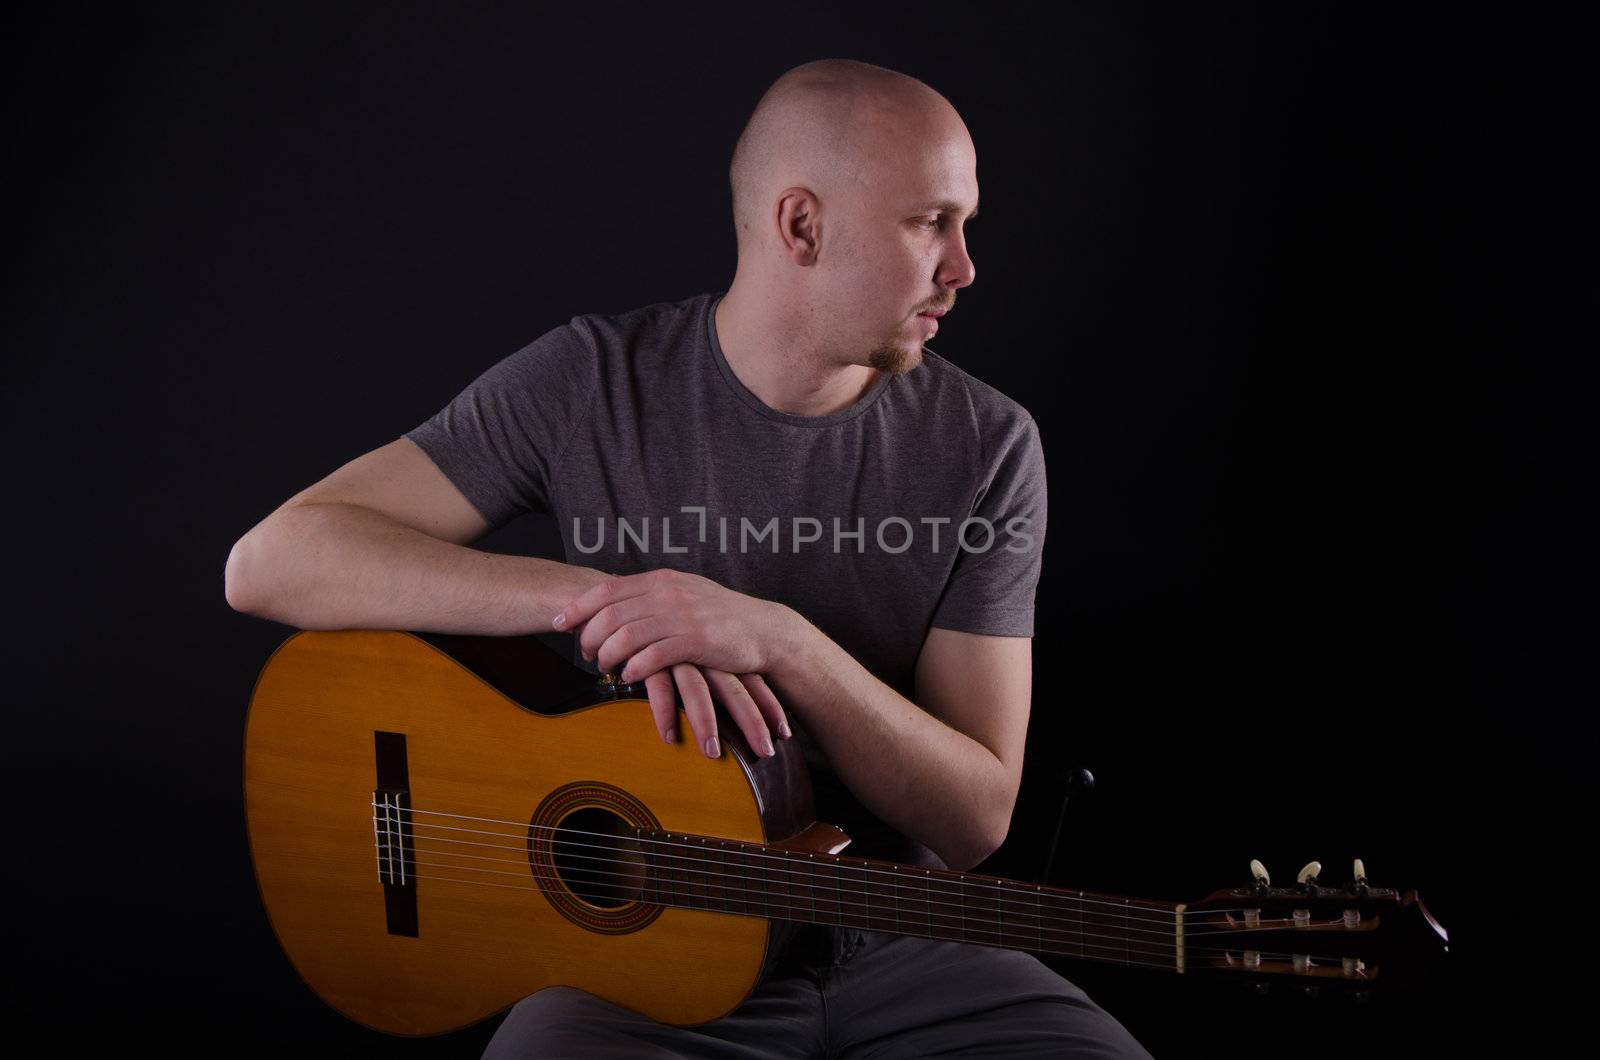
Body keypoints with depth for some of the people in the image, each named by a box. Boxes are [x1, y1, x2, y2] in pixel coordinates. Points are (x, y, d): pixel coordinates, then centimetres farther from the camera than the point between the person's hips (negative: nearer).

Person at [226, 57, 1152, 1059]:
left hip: (901, 948, 2)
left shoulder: (990, 445, -4)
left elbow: (977, 818, -8)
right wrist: (590, 596, -23)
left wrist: (778, 640, -25)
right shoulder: (590, 382, -7)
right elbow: (271, 560, -12)